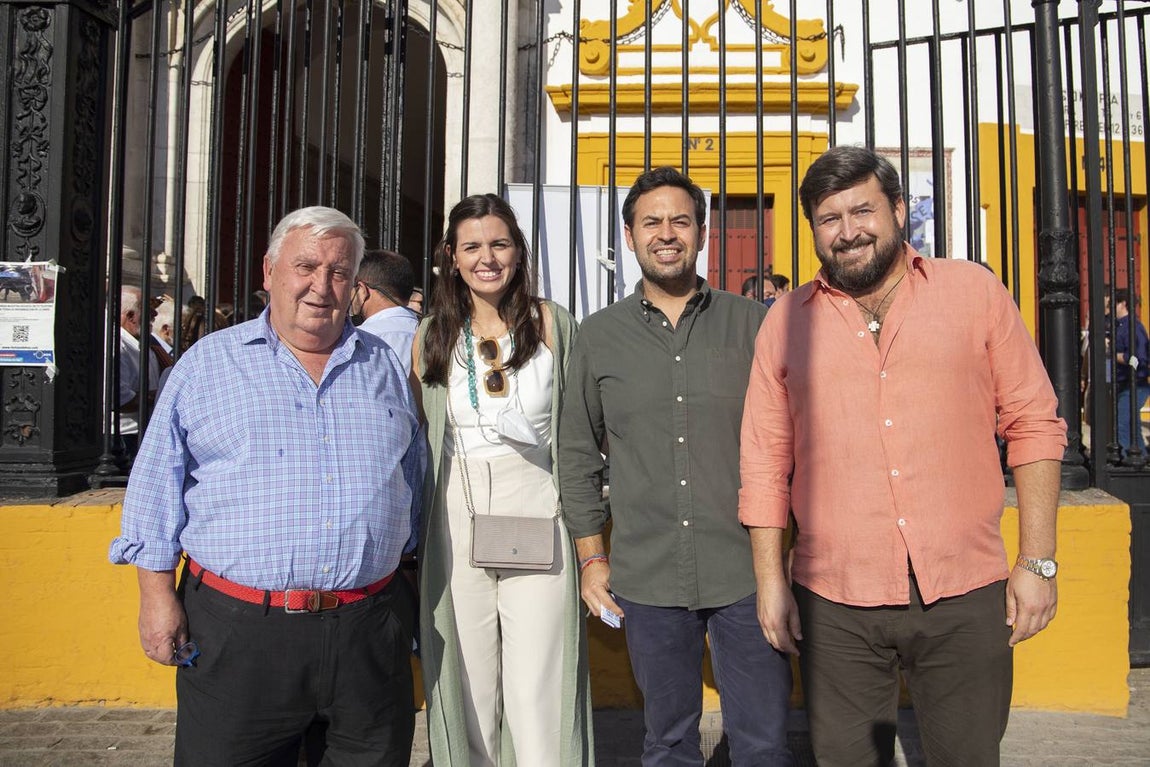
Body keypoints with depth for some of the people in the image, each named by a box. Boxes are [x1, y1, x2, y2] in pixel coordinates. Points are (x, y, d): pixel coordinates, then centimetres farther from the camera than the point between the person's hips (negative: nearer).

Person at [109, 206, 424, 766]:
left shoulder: (385, 367, 10)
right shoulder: (207, 363, 3)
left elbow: (414, 479, 16)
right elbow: (158, 484, 3)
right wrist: (157, 593, -3)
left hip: (367, 630, 3)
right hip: (236, 630, -2)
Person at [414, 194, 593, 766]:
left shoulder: (551, 324, 1)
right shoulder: (432, 336, 8)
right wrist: (419, 532, 14)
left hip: (536, 516, -2)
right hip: (455, 521, 2)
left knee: (537, 692, -2)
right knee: (467, 687, 9)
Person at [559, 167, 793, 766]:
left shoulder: (753, 324, 2)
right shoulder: (600, 335, 5)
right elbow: (577, 453, 10)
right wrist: (592, 558, 7)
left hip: (747, 575, -1)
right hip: (647, 578, 1)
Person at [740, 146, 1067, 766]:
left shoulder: (975, 291, 3)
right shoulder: (786, 320, 5)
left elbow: (1034, 425, 4)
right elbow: (765, 460, 7)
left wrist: (1038, 561, 0)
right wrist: (770, 580, 4)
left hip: (966, 598, 0)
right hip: (834, 604, 1)